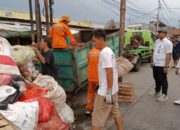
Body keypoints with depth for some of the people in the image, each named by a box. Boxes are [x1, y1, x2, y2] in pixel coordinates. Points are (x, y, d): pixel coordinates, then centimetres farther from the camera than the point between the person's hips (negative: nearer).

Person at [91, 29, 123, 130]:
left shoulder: (104, 52, -19)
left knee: (97, 117, 1)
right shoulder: (110, 51, 11)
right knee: (116, 112, 21)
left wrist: (108, 92, -23)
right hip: (114, 90, 10)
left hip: (105, 92, -10)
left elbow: (110, 72, -24)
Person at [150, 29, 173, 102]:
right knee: (156, 79, 19)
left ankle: (164, 95, 15)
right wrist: (153, 62, 16)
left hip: (162, 65, -8)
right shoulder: (157, 41, 10)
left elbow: (168, 55, -19)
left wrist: (166, 66, -21)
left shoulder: (167, 43, -14)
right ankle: (157, 92, 35)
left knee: (163, 80, 3)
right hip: (155, 64, 8)